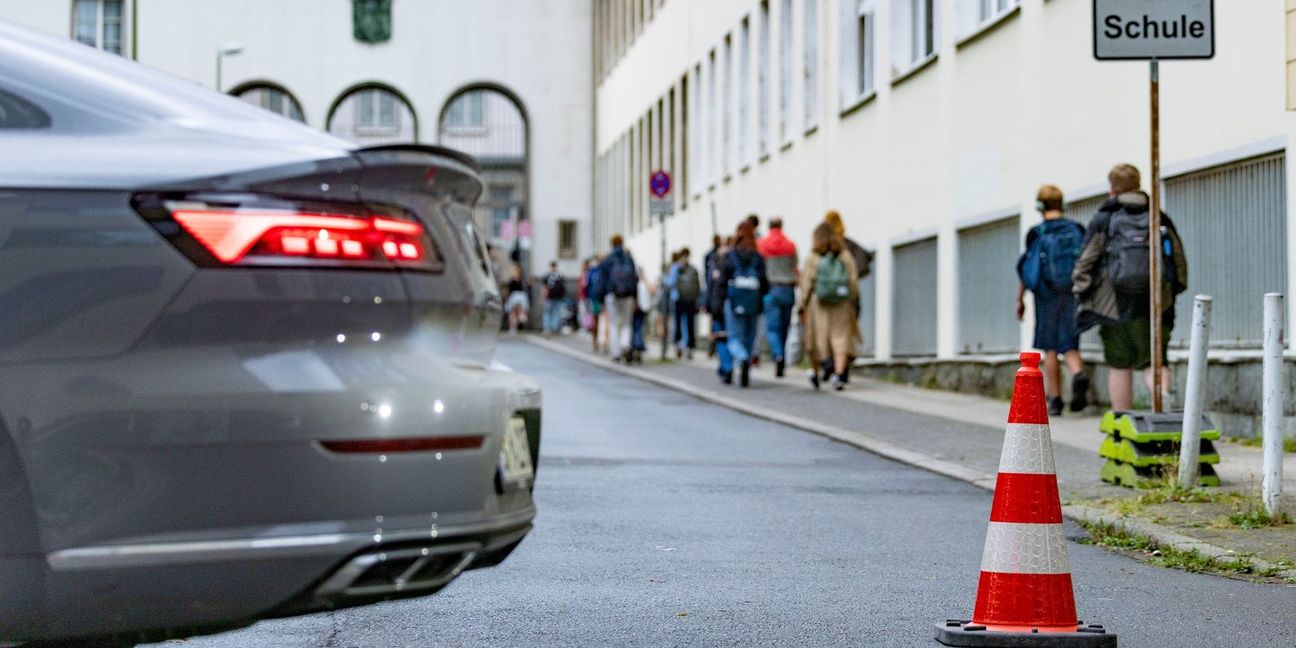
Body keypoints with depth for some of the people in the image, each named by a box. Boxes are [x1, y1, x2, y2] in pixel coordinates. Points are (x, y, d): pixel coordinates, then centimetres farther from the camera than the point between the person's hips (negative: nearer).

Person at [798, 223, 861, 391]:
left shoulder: (813, 258, -5)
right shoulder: (846, 256, 1)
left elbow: (807, 283, -5)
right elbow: (853, 281, 1)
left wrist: (802, 305, 2)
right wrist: (852, 302, 10)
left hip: (818, 303, -1)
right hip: (842, 304, 1)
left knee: (817, 338, 12)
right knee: (841, 339, 0)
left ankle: (815, 373, 27)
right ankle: (839, 374, -16)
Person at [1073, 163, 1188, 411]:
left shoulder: (1104, 220, -1)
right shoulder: (1160, 219, 8)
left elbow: (1085, 262, -3)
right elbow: (1179, 260, 10)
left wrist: (1081, 295, 5)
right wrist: (1173, 291, 21)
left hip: (1117, 304, -2)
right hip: (1155, 304, 2)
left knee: (1120, 364, 7)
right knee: (1153, 358, 6)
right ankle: (1162, 393, -25)